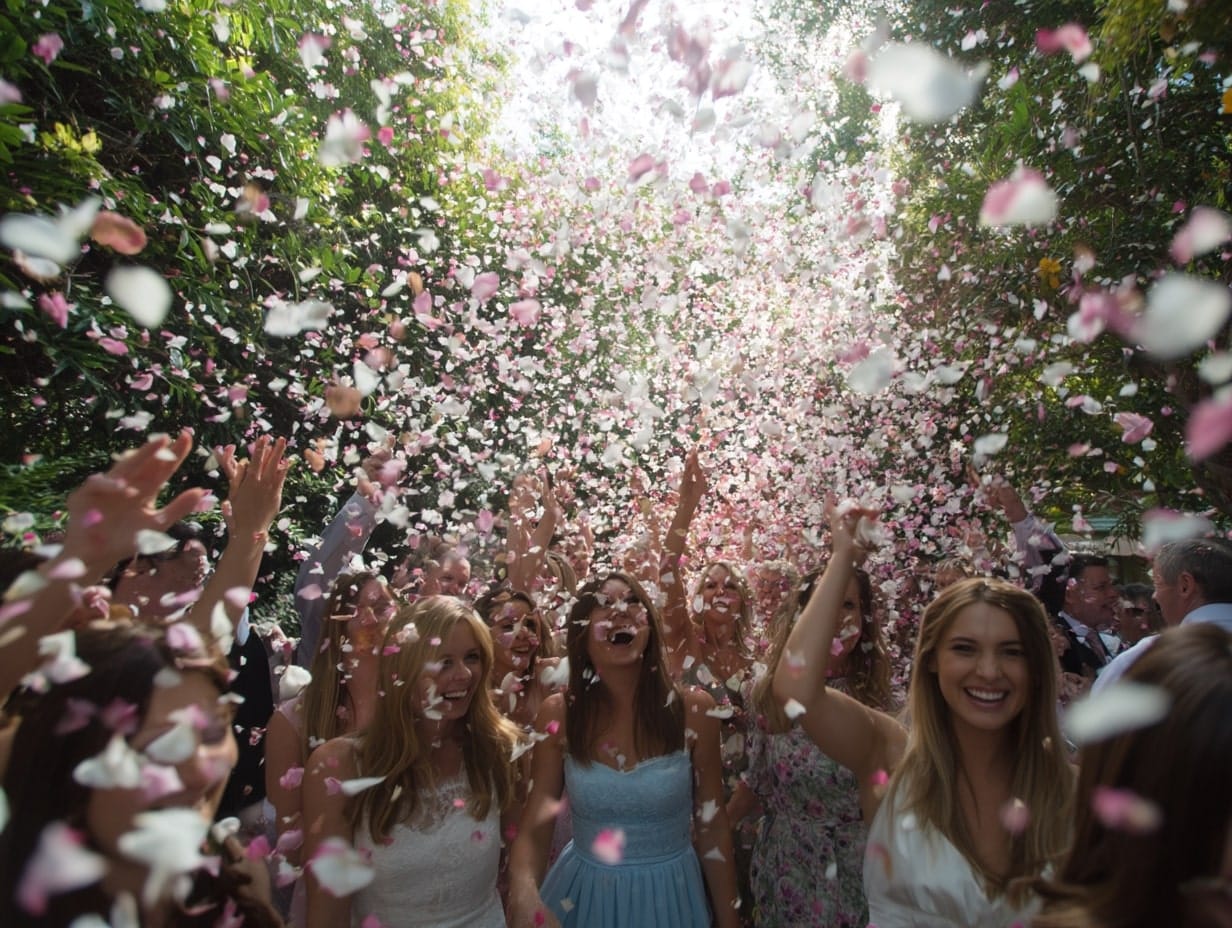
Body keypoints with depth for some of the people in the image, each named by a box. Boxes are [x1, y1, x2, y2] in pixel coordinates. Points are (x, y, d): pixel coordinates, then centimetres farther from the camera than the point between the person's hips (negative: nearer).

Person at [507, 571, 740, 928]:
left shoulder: (694, 709, -16)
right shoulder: (559, 714, -14)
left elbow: (712, 829, -7)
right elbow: (534, 826, -14)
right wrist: (524, 895, -33)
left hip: (671, 895, 0)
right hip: (585, 893, 1)